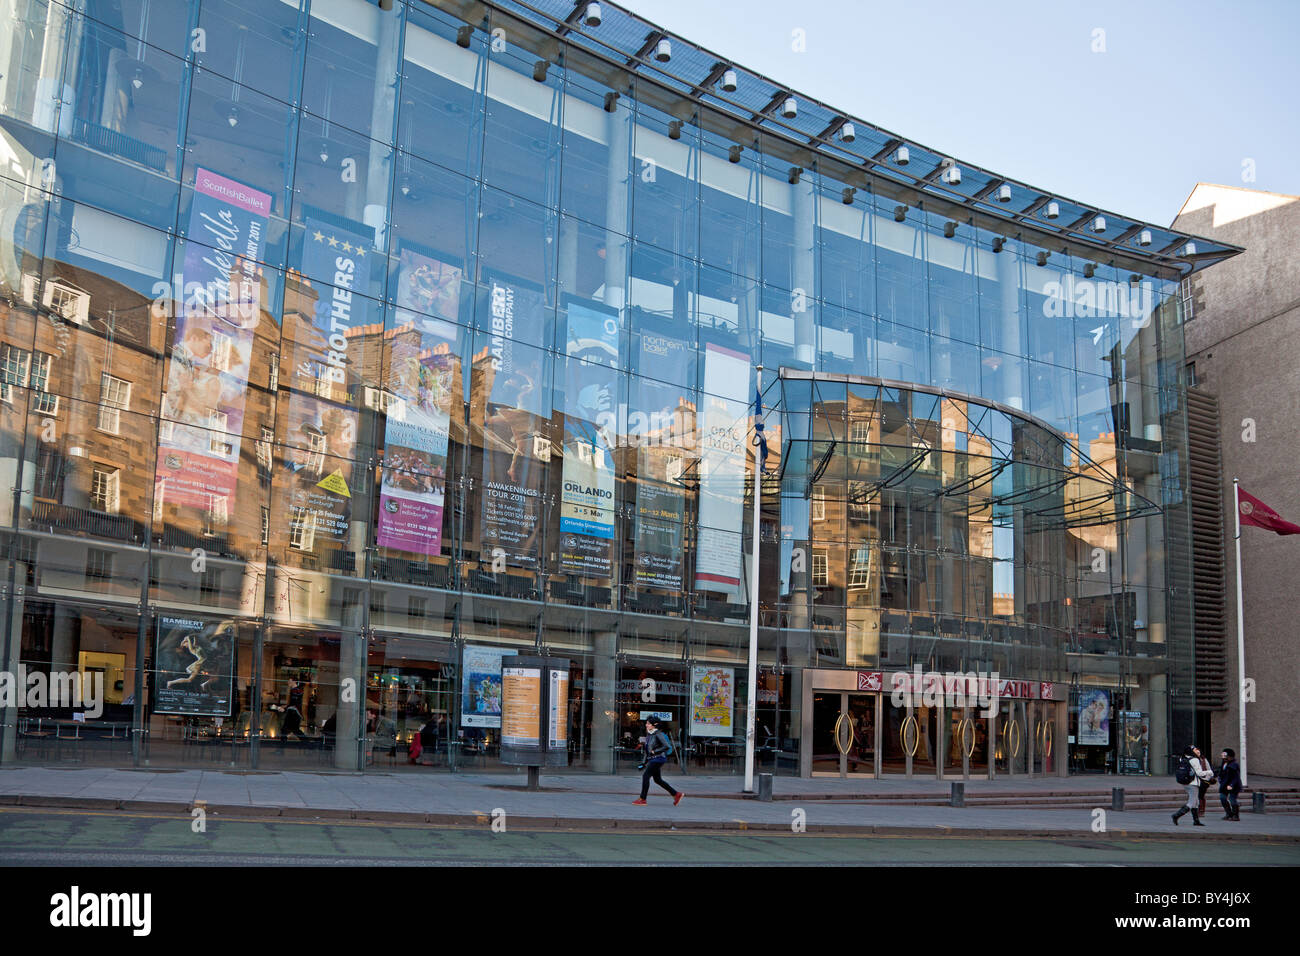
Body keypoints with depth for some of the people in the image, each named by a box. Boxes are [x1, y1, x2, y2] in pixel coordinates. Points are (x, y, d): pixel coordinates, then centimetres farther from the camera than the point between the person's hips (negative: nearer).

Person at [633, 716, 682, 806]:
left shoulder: (658, 734, -14)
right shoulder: (649, 735, 13)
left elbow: (667, 746, -21)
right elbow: (648, 750, 20)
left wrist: (655, 751, -19)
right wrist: (644, 762, 17)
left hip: (658, 758, -10)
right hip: (652, 759, 10)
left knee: (645, 776, -12)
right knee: (657, 779, 12)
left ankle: (642, 799, -8)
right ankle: (676, 794, 20)